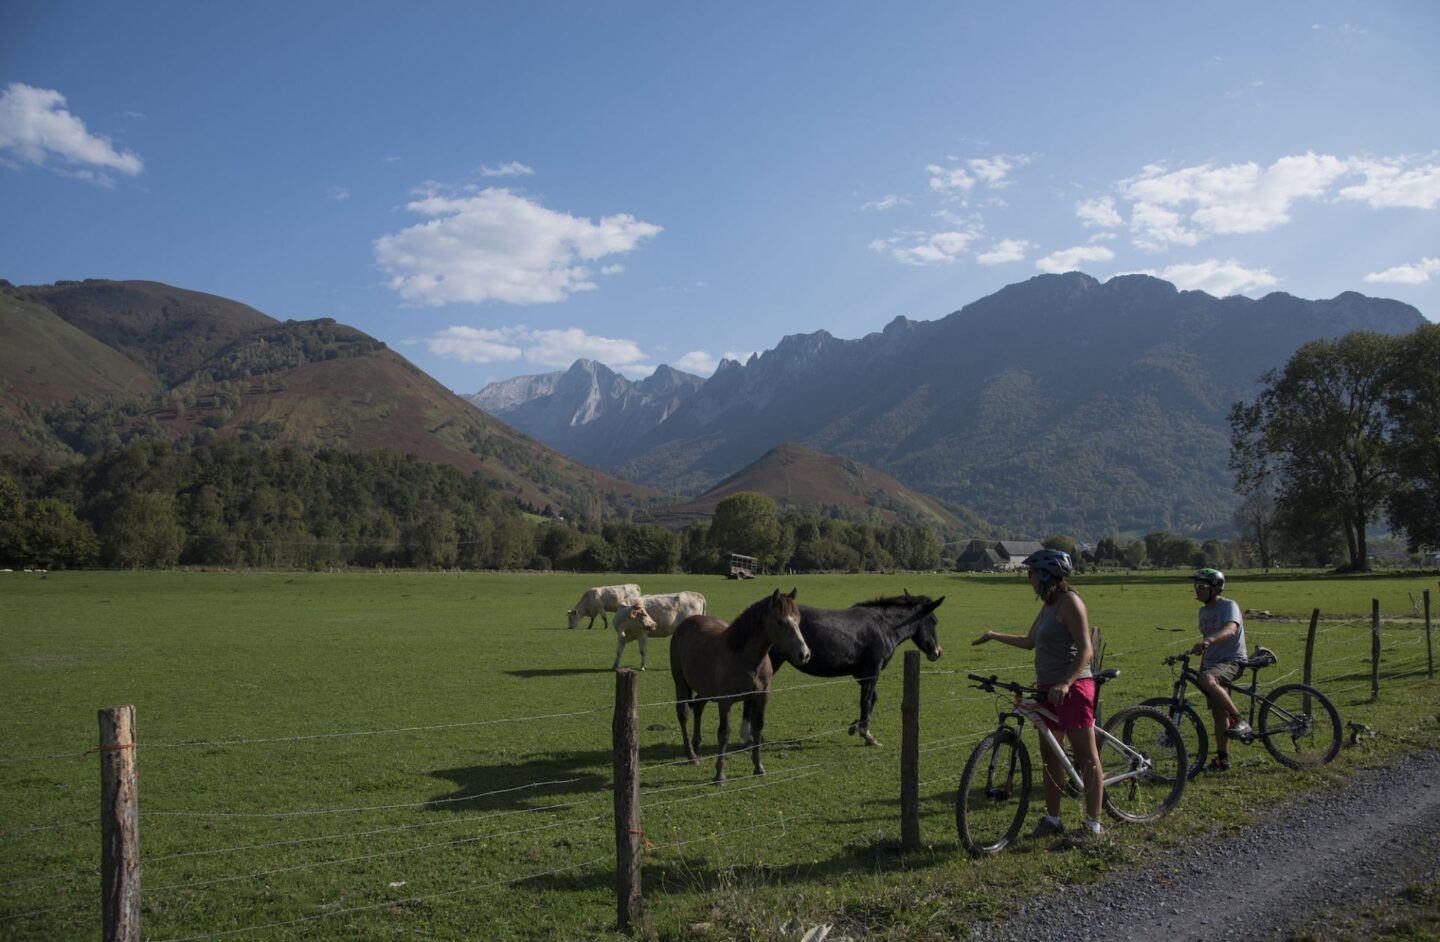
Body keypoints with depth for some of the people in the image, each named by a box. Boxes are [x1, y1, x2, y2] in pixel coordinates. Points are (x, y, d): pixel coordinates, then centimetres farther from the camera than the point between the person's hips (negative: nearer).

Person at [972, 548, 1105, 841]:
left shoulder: (1070, 602, -13)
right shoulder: (1048, 605, 16)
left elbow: (1085, 649, -19)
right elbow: (1029, 642, 28)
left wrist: (1066, 683, -30)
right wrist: (994, 636, 28)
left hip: (1071, 688, -10)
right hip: (1048, 688, 10)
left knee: (1087, 756, -3)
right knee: (1050, 754, 13)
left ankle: (1093, 824, 3)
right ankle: (1052, 819, 22)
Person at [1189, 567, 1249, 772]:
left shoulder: (1229, 606, -12)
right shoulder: (1204, 610, 13)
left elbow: (1230, 630, -33)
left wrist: (1208, 640, -50)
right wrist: (1201, 668, 24)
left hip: (1232, 661, -8)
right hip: (1212, 663, 8)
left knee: (1208, 680, -37)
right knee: (1218, 713, 8)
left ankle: (1239, 721, -27)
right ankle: (1223, 759, 16)